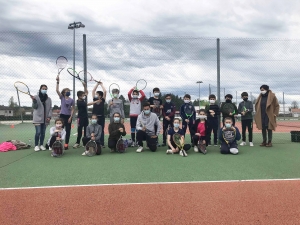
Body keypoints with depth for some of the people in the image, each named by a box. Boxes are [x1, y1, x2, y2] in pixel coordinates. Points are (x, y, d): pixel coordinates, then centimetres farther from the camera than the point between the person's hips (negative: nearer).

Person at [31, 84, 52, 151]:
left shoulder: (48, 99, 9)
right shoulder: (36, 97, -1)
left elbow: (50, 108, 8)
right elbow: (34, 107, -5)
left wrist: (49, 116, -4)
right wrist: (34, 101, -24)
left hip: (45, 119, 3)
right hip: (38, 118, -3)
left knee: (43, 133, 9)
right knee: (38, 132, -8)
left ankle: (41, 145, 20)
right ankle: (36, 145, 5)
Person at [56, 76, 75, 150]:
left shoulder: (72, 100, -1)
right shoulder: (62, 98, 0)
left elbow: (73, 109, 0)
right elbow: (57, 90, -11)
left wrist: (70, 117, -8)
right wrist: (57, 82, -18)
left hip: (68, 116, 0)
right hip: (62, 115, 0)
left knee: (68, 130, 4)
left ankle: (66, 144, 11)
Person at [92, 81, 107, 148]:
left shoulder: (103, 100, 0)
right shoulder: (94, 99, 7)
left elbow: (105, 91, -8)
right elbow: (93, 91, 7)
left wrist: (101, 84, 4)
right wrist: (97, 84, 10)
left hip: (101, 117, -2)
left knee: (101, 130, 4)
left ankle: (102, 144, 6)